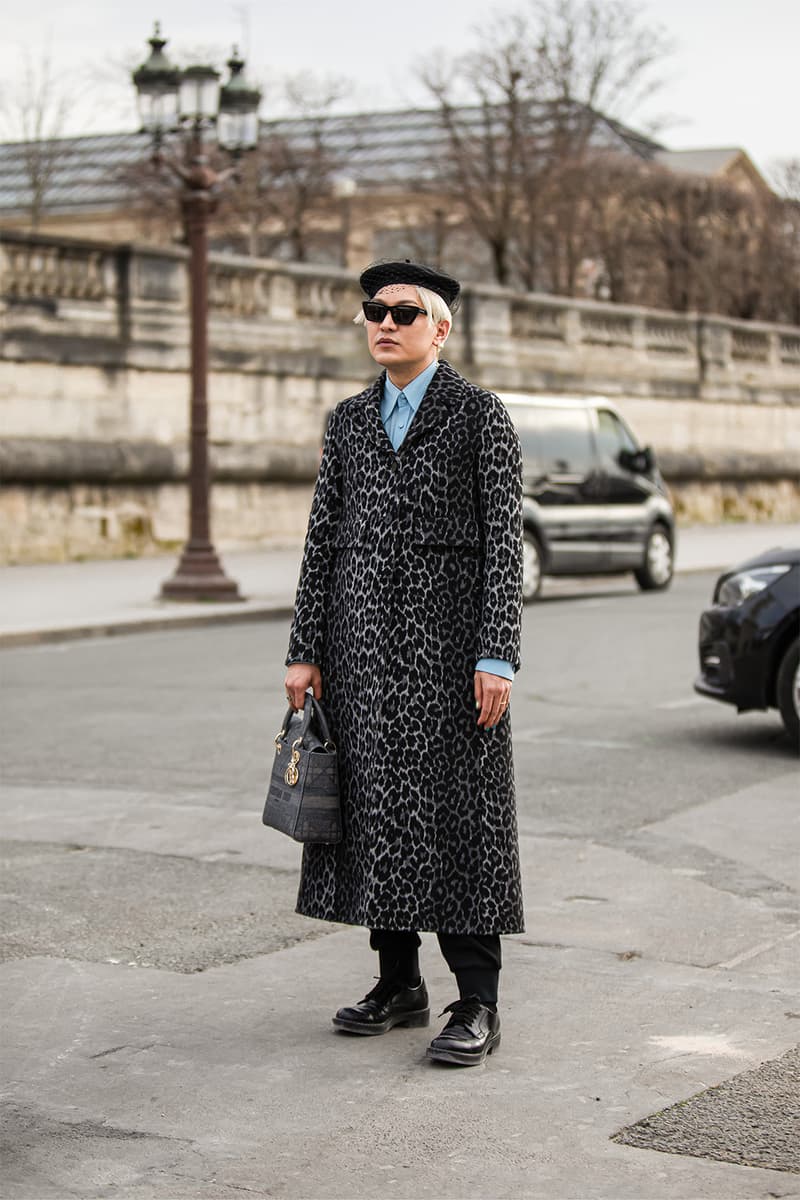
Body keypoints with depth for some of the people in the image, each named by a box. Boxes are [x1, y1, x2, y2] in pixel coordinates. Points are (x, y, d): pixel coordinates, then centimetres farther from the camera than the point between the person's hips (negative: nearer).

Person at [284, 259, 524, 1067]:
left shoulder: (479, 415, -2)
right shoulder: (349, 420, 12)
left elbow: (504, 539, -6)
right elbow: (323, 537, 11)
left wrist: (497, 656, -14)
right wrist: (305, 651, 5)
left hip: (447, 625, -5)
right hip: (363, 627, 5)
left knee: (456, 802, -5)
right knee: (373, 796, 7)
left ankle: (477, 1005, 0)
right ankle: (398, 984, 19)